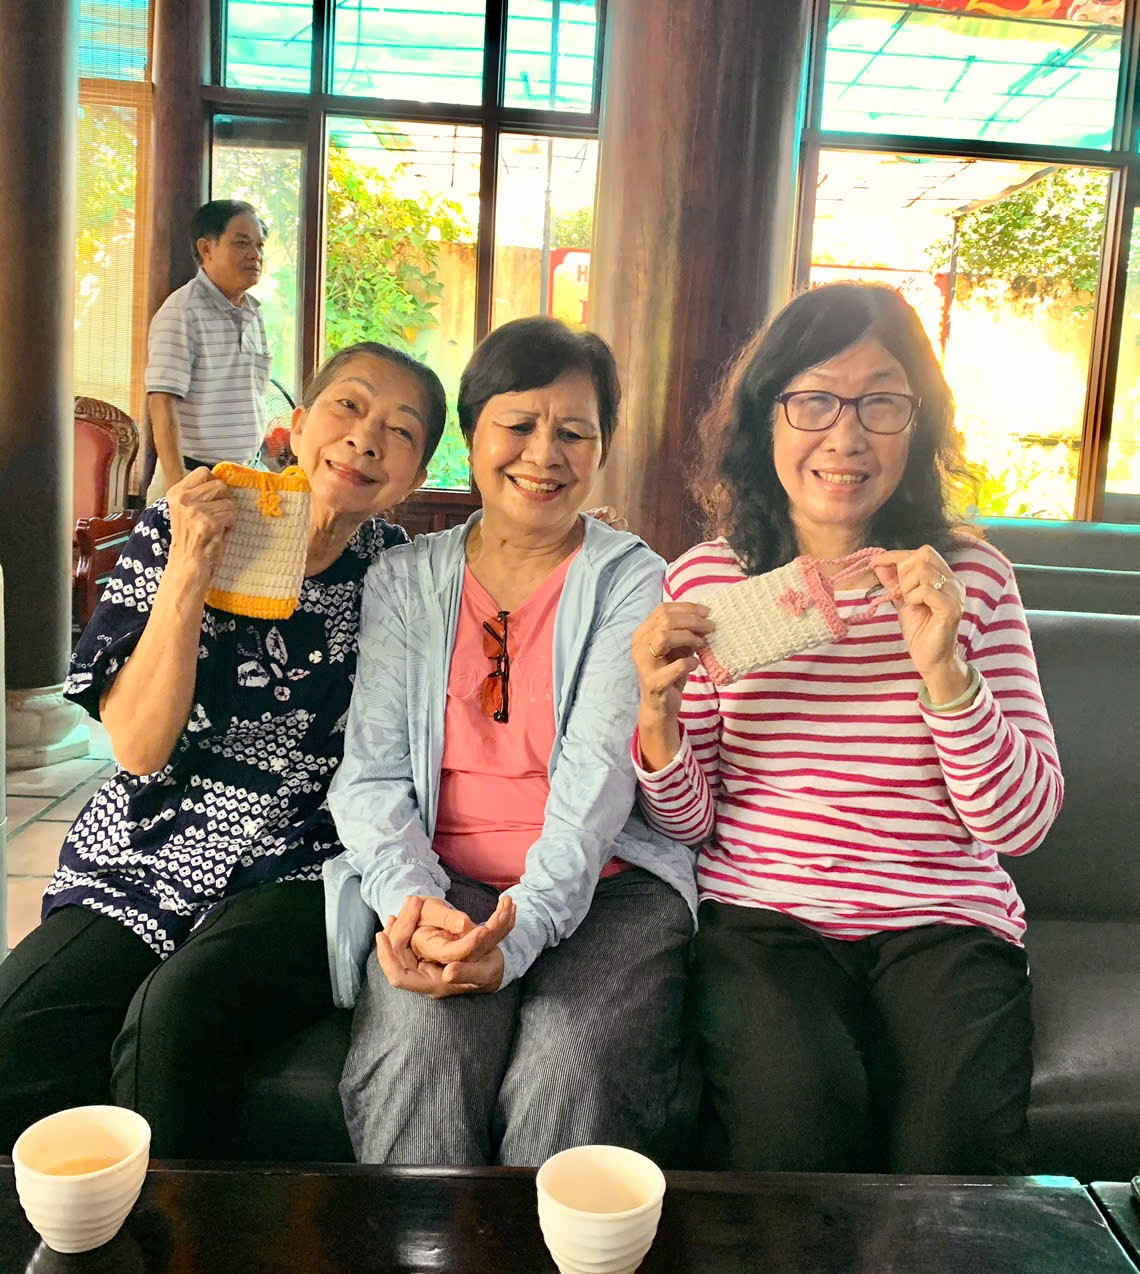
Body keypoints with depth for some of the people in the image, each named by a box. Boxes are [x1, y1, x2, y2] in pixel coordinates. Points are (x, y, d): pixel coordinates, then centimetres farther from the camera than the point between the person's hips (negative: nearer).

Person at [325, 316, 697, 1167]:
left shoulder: (631, 581, 3)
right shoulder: (404, 582, 11)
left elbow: (600, 774, -10)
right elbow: (370, 773, 3)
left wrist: (520, 928, -26)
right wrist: (411, 899, -18)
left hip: (605, 882, -1)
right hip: (443, 883, 2)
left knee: (569, 1074, -29)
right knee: (422, 1058, -28)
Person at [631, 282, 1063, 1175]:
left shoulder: (971, 579, 2)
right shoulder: (706, 580, 2)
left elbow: (1021, 823, -3)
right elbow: (684, 826, 3)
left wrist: (943, 672, -17)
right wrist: (658, 712, -17)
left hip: (943, 918, 1)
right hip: (759, 911, 0)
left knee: (957, 1126, -24)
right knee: (800, 1099, -27)